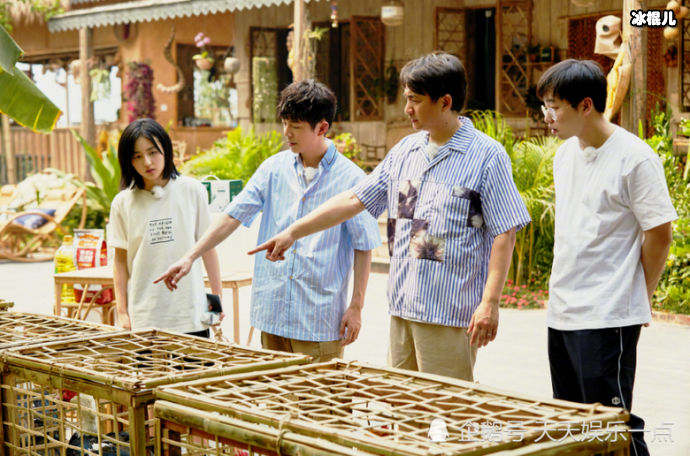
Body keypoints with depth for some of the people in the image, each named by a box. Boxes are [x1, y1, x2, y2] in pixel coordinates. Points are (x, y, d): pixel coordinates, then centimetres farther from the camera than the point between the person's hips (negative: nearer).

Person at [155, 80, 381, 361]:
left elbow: (363, 246, -3)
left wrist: (356, 307, -5)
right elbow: (233, 215, 8)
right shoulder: (274, 168, 6)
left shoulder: (350, 179, -6)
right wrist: (190, 257, 3)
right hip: (272, 315, 4)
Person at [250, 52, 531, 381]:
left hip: (451, 314, -6)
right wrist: (292, 233, 14)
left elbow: (504, 233, -9)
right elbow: (354, 199, 16)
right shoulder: (405, 151, 12)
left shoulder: (487, 156, -6)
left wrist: (490, 303, -16)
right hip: (403, 305, 6)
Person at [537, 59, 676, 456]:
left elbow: (659, 233, -11)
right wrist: (564, 288, 15)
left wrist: (641, 296, -3)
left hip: (608, 318, -8)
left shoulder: (634, 158, -14)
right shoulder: (566, 154, 10)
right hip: (561, 313, 8)